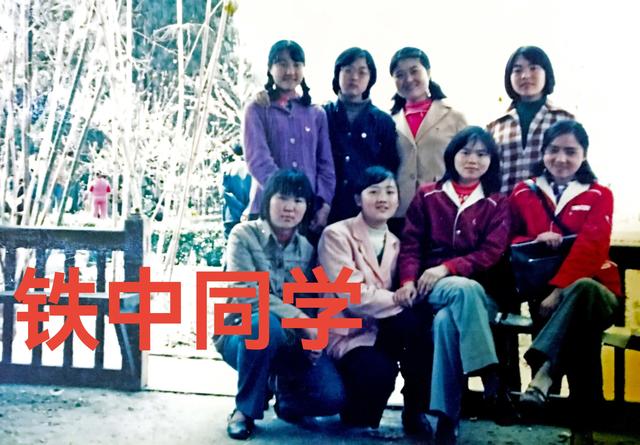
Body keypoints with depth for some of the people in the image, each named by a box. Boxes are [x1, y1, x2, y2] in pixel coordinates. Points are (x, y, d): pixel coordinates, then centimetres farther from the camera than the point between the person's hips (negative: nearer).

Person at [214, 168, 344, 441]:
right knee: (264, 323, -39)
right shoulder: (244, 235, -7)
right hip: (244, 332, -3)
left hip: (292, 342, 3)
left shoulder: (307, 248, 5)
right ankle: (245, 409, -13)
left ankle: (285, 392, 16)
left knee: (331, 397, -21)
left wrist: (311, 335, -14)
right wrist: (300, 318, -26)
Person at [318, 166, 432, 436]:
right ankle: (357, 413, 2)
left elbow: (393, 298, 6)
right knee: (379, 372, -35)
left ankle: (415, 412, -4)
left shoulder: (394, 242, 15)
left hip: (383, 332, 6)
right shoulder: (337, 235, -7)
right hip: (348, 334, -6)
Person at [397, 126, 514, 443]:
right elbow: (410, 244, 7)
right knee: (465, 290, -38)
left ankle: (446, 418, -35)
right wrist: (408, 280, -13)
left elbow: (491, 253, -1)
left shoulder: (497, 204, 13)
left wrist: (446, 268, -17)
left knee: (447, 321, -36)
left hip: (479, 290, 1)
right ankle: (491, 381, -41)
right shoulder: (427, 195, 15)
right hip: (430, 287, 0)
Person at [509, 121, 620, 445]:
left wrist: (559, 290, -23)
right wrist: (536, 240, -11)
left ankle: (543, 373, -39)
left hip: (594, 289, -2)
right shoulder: (523, 193, 13)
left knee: (585, 289, -40)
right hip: (543, 292, 2)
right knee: (581, 333, -32)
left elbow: (591, 247, -9)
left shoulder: (599, 196, 7)